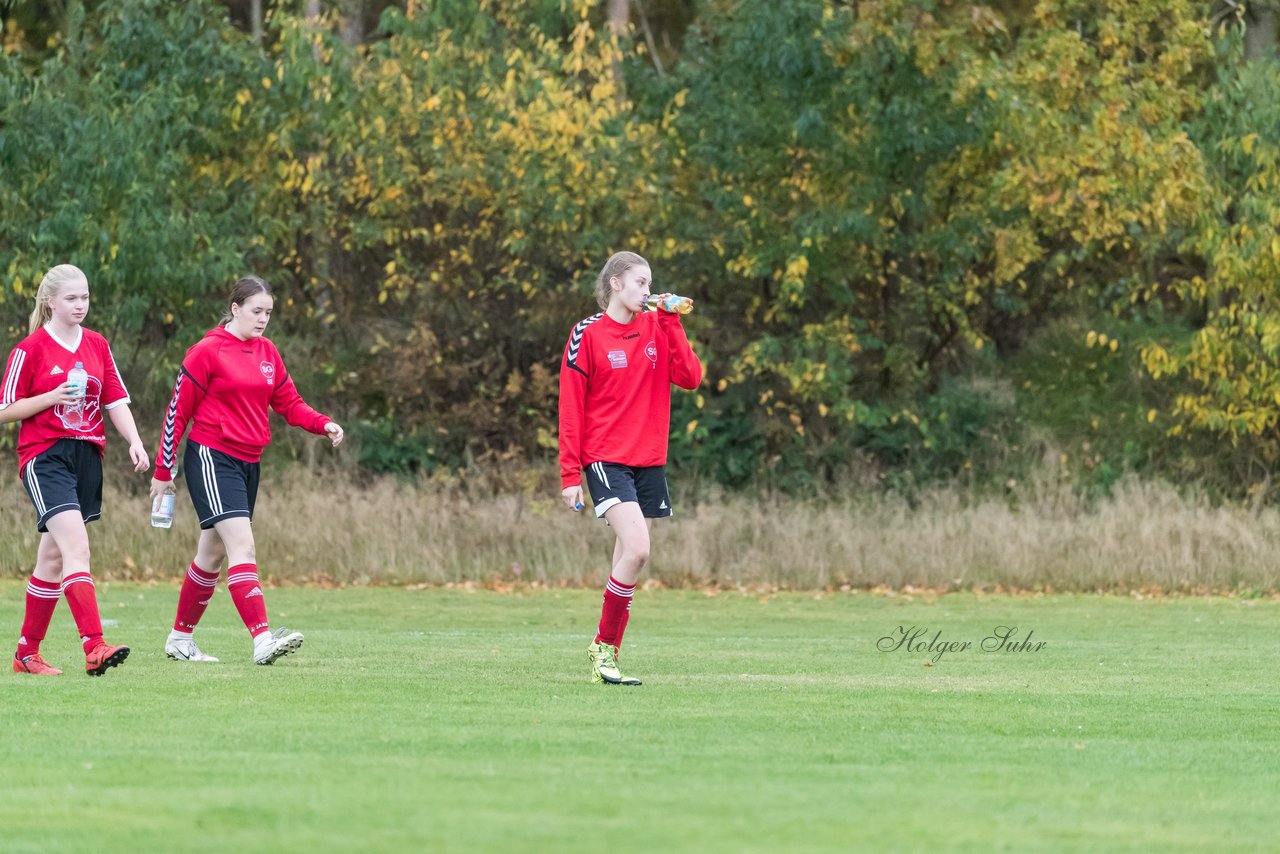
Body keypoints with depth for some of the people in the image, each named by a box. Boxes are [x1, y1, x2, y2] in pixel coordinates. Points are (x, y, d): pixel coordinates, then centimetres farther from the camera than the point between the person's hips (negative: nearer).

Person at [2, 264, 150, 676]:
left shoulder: (97, 346, 12)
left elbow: (116, 401, 10)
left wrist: (135, 442, -6)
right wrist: (52, 398, -16)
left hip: (87, 455, 6)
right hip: (45, 456, -6)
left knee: (54, 557, 10)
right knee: (76, 546, -21)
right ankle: (94, 647, -31)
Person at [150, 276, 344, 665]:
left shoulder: (267, 352, 11)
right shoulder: (208, 351, -9)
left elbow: (289, 403, 13)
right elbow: (177, 411, -6)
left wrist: (323, 425, -7)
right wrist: (163, 471, -5)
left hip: (247, 463, 8)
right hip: (212, 458, -8)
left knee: (213, 554, 14)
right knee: (243, 545, -20)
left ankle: (180, 638, 26)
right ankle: (262, 640, -30)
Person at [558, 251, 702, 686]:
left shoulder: (656, 328, 9)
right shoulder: (588, 334, -4)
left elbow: (690, 377, -2)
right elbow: (571, 407, -4)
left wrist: (671, 322, -6)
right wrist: (570, 474, -8)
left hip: (649, 461, 5)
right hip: (606, 459, -5)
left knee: (628, 560, 6)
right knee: (637, 549, -20)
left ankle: (608, 655, 13)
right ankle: (603, 646, -9)